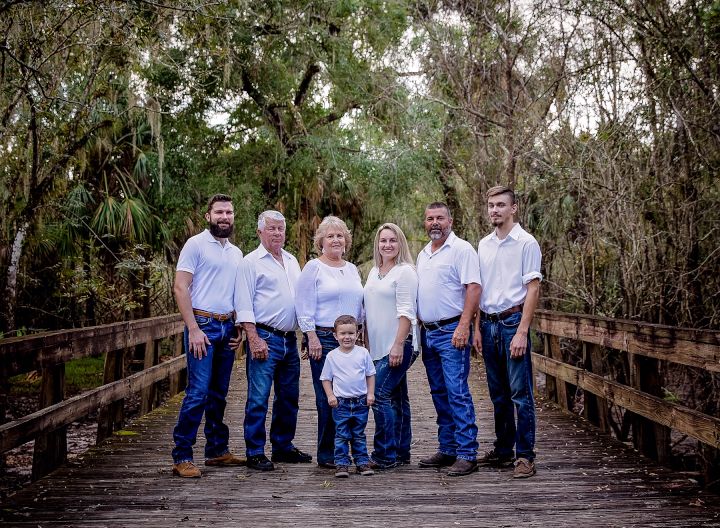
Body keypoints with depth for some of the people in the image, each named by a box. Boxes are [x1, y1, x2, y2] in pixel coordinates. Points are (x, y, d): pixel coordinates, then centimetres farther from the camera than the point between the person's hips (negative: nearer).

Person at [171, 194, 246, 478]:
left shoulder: (236, 253, 17)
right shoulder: (196, 244, -3)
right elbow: (180, 288, -9)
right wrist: (193, 329, -16)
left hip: (228, 327, 6)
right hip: (203, 325, -6)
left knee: (219, 393, 13)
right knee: (198, 393, -9)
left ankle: (217, 450, 22)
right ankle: (182, 457, -2)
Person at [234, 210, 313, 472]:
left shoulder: (292, 261, 16)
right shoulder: (251, 262, -4)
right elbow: (244, 305, -10)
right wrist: (254, 339, -17)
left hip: (289, 339, 7)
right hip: (265, 338, -7)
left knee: (289, 397, 13)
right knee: (258, 397, -4)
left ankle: (283, 446, 25)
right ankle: (255, 452, 5)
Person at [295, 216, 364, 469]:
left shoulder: (352, 270, 18)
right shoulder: (313, 268, -1)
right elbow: (305, 307, -6)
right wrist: (312, 339, -12)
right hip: (324, 340, -6)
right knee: (328, 398, -4)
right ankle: (327, 455, 6)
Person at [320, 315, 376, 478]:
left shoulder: (363, 353, -1)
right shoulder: (332, 356, -3)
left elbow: (370, 374, 7)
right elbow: (326, 378, 4)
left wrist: (370, 393, -1)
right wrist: (330, 395, -7)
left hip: (361, 402, 1)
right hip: (341, 403, -1)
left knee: (359, 435, 12)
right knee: (341, 436, 3)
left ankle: (362, 462, 21)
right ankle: (341, 464, 11)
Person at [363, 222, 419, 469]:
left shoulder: (405, 271, -8)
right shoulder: (374, 272, 16)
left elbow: (406, 312, -15)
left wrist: (398, 345, -20)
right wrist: (366, 342, 16)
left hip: (397, 346, -8)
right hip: (378, 347, 8)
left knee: (380, 395, -11)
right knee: (397, 398, 12)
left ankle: (385, 455, -3)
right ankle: (402, 452, 20)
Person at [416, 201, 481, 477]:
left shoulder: (462, 249, -7)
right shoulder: (423, 254, 17)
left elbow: (473, 287, -15)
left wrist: (464, 326, -23)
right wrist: (417, 326, 15)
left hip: (451, 332, -8)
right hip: (428, 332, 8)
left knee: (458, 394, -9)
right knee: (440, 394, 12)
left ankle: (467, 454, -3)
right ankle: (447, 449, 21)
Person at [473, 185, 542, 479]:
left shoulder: (526, 243, -6)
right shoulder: (484, 244, 13)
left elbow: (533, 289, -10)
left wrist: (522, 332, -16)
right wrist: (478, 327, 10)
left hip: (513, 321, -6)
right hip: (489, 324, 6)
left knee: (520, 393, -4)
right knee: (498, 394, 13)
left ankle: (526, 456, 5)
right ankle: (503, 451, 23)